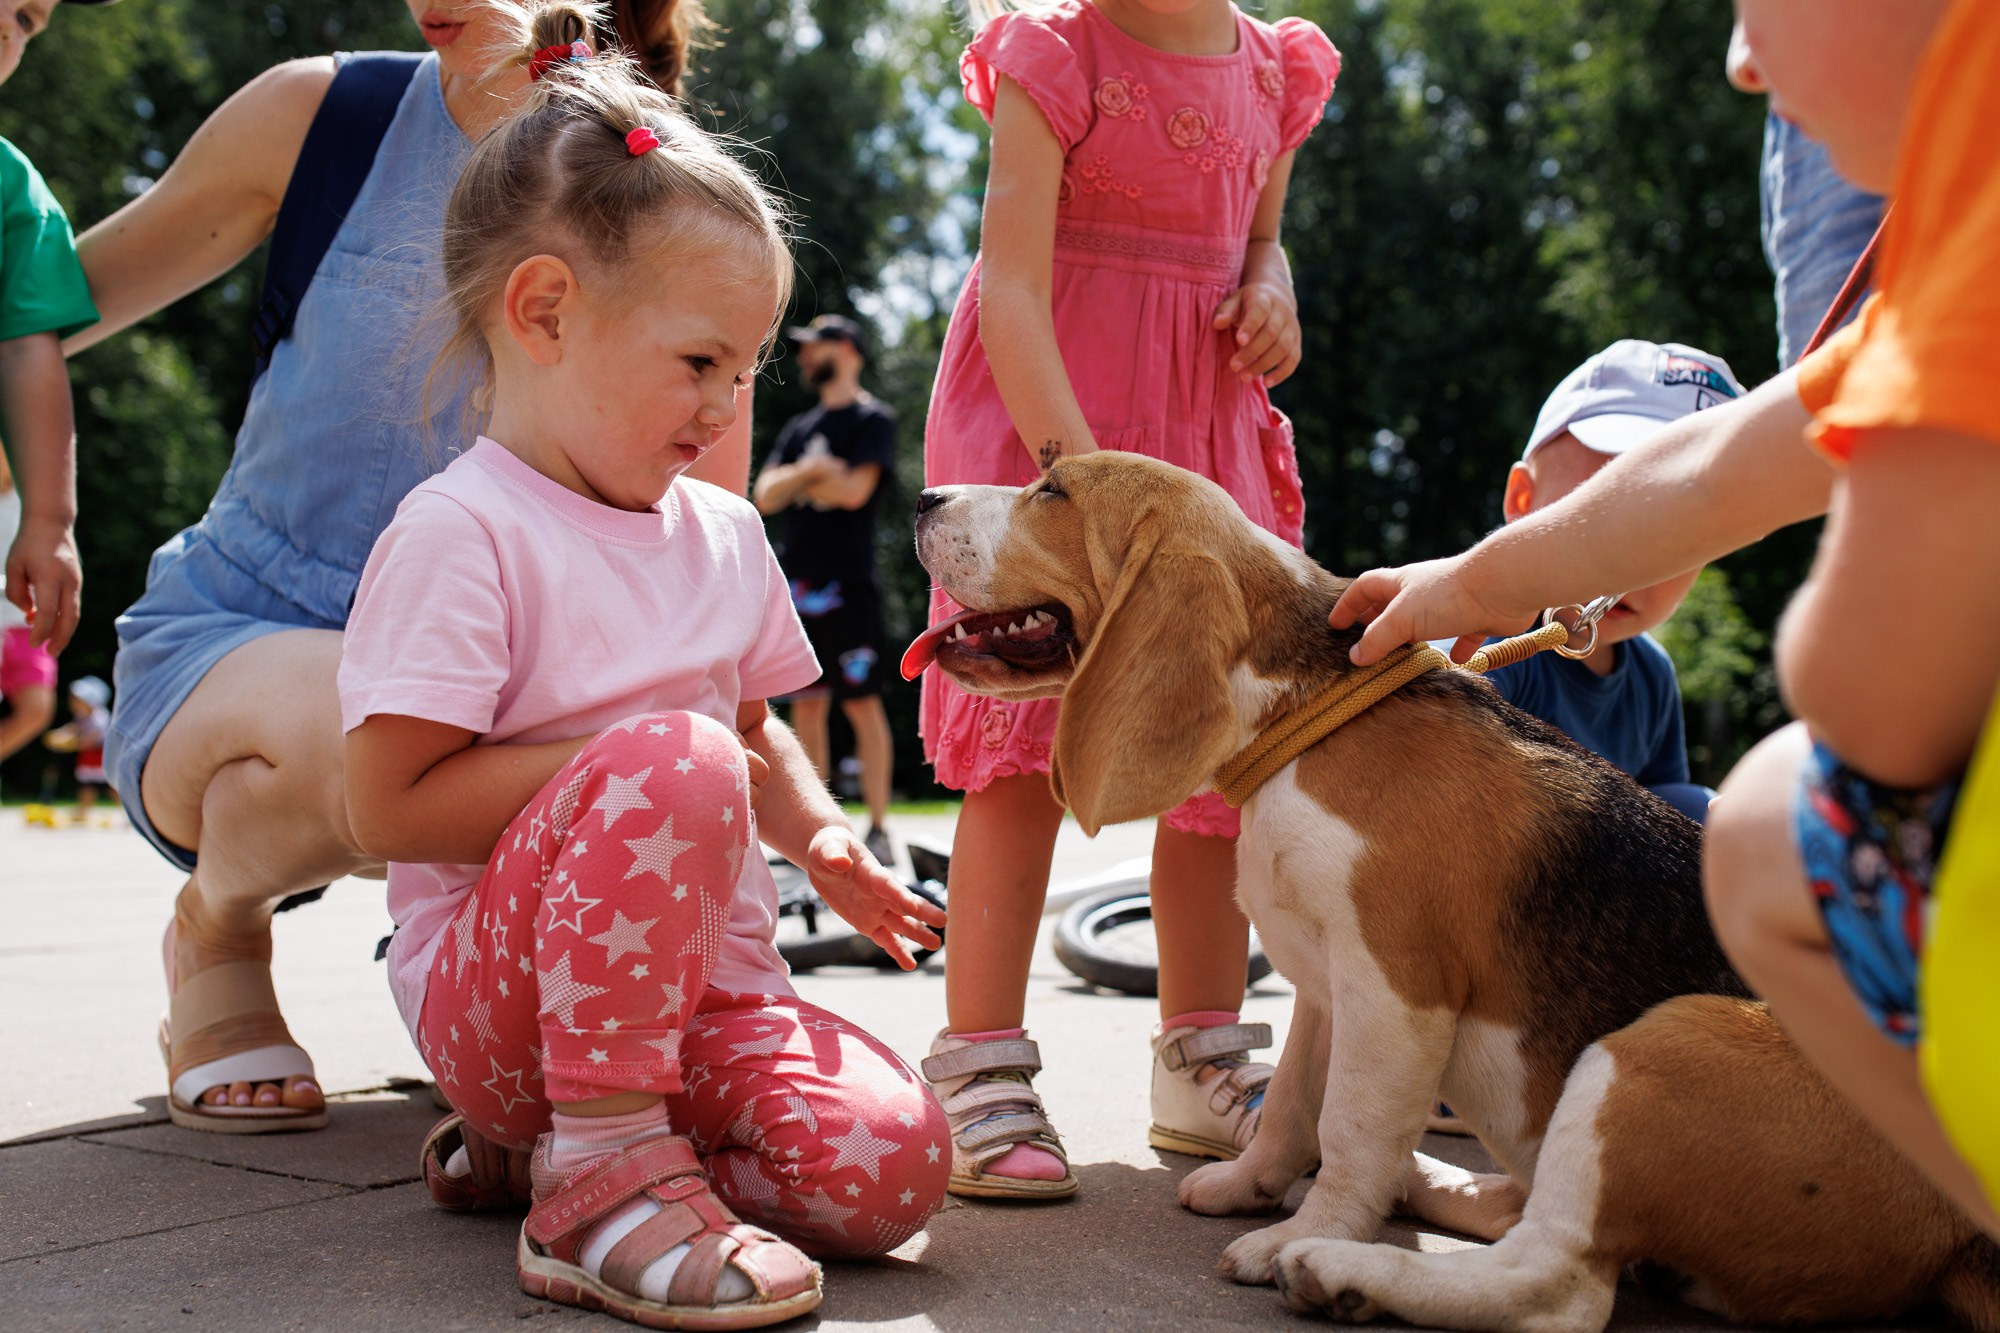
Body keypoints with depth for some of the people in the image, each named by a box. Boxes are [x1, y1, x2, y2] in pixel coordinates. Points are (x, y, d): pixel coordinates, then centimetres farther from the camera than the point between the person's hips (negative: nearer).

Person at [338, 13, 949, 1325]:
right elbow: (391, 806, -17)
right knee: (676, 753, -34)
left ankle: (550, 1144, 4)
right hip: (491, 991, -7)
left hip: (705, 976, 7)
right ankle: (596, 1168, -22)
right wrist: (632, 770, -19)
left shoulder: (722, 532, 12)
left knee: (888, 1164, -19)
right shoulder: (461, 531, -12)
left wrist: (821, 834, 5)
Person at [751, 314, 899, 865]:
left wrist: (797, 482, 2)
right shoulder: (800, 428, 21)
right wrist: (811, 471, -8)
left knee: (862, 704, -5)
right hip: (796, 585, 6)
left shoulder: (873, 418, 1)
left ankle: (879, 829, -2)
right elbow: (765, 495, 10)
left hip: (847, 586, -6)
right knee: (806, 709, 6)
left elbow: (854, 489, -12)